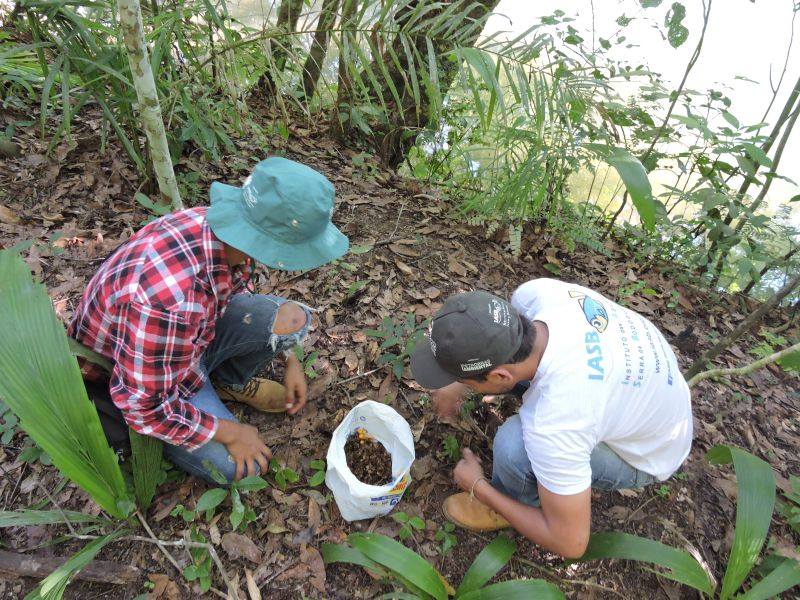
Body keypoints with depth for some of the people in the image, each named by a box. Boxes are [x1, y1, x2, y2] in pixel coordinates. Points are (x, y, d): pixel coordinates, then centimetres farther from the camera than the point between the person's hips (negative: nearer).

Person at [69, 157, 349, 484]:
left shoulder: (224, 227, -19)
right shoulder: (170, 299, -43)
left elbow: (236, 293, 3)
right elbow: (144, 405, -29)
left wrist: (289, 359, 2)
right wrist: (230, 433, -17)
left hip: (192, 335, 6)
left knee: (291, 318, -13)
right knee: (241, 467, -12)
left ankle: (229, 382, 14)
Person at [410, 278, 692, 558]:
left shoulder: (555, 424, -42)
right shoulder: (535, 292, -27)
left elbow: (571, 543, -26)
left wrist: (477, 487, -15)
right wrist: (459, 386, 6)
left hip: (649, 454, -6)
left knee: (513, 444, -29)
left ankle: (518, 502, 4)